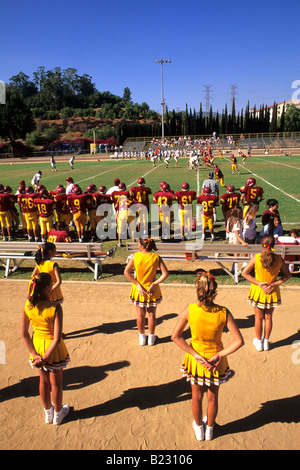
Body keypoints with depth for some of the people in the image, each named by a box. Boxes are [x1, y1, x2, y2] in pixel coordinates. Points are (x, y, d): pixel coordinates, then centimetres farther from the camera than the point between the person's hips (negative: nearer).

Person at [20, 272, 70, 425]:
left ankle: (48, 413, 45)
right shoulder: (55, 308, -26)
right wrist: (45, 358, -16)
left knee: (43, 381, 25)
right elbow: (57, 338, -26)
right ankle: (58, 414, 41)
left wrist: (34, 354, -5)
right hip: (53, 348, -4)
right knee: (56, 383, 19)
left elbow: (23, 334, -8)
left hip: (37, 346, 4)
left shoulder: (27, 305, -13)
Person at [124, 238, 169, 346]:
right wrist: (154, 284, -13)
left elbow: (126, 272, -13)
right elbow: (165, 273, -15)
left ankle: (142, 338, 29)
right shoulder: (156, 257, -10)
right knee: (152, 314, 17)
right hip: (152, 290, 0)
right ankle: (151, 338, 29)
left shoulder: (135, 256, -11)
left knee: (140, 315, 16)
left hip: (139, 289, 0)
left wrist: (137, 284, -12)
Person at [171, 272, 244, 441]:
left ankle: (199, 429, 49)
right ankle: (210, 429, 49)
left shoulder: (190, 310, -23)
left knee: (197, 397, 26)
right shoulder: (224, 313, -23)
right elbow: (239, 341, -21)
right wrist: (218, 355, -15)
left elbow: (175, 336, -20)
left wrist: (195, 355, -15)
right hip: (217, 360, 0)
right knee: (213, 397, 26)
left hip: (196, 358, 0)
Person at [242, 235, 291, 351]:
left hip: (258, 291, -1)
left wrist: (258, 283, -13)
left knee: (259, 317, 15)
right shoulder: (278, 259, -13)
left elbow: (244, 273, -15)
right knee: (268, 317, 18)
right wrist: (274, 284, -8)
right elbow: (287, 275, -3)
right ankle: (266, 341, 32)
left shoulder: (256, 258, -18)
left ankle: (258, 342, 30)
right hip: (272, 292, 1)